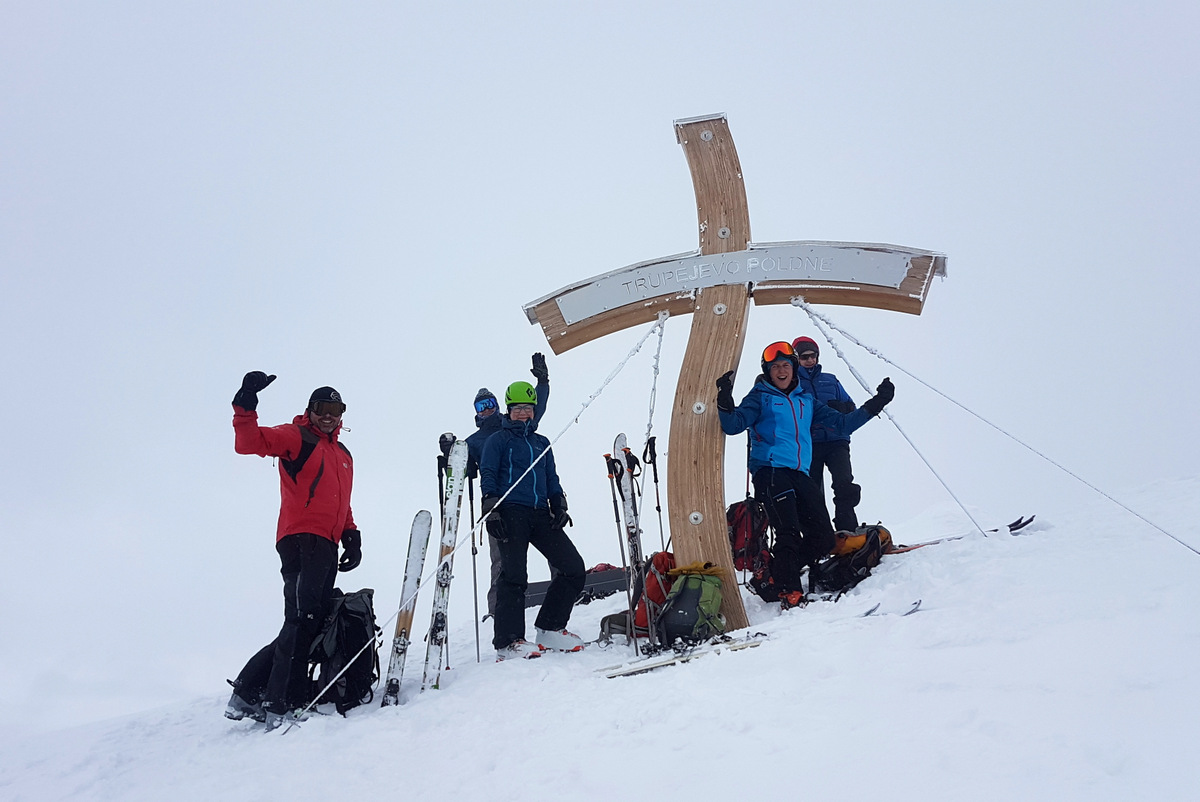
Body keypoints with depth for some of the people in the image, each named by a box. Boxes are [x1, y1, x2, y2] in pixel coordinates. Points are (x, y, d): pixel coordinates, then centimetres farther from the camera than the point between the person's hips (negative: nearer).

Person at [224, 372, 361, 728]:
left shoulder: (344, 455, 28)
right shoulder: (296, 437, 5)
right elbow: (248, 442, -10)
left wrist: (352, 537, 20)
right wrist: (246, 406, -24)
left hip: (326, 545, 8)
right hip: (301, 538, -8)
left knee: (311, 624, 4)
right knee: (303, 617, -18)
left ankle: (250, 691, 9)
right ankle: (283, 702, -18)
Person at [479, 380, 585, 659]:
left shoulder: (542, 443, 25)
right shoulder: (498, 440, 10)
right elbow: (488, 476, 3)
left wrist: (559, 506, 10)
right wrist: (490, 510, -9)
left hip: (541, 514, 5)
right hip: (511, 513, -5)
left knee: (574, 567, -3)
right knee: (514, 574, -14)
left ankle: (550, 628, 7)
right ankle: (508, 641, -11)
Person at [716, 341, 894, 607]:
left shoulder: (805, 399, 23)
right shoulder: (761, 396, 10)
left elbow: (842, 423, 25)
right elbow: (733, 425, -4)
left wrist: (876, 404, 20)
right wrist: (725, 403, -24)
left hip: (800, 474, 5)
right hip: (770, 471, -5)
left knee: (824, 538, -3)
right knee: (789, 533, -19)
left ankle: (774, 574, 12)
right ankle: (790, 594, -15)